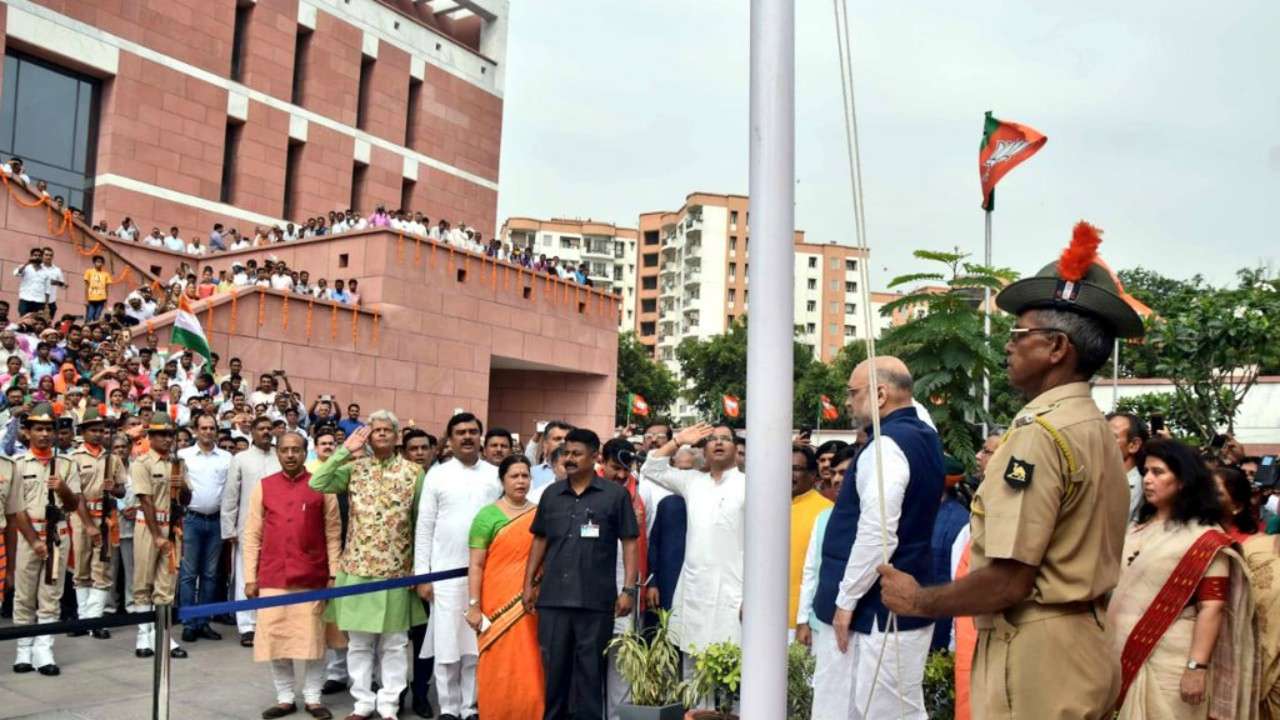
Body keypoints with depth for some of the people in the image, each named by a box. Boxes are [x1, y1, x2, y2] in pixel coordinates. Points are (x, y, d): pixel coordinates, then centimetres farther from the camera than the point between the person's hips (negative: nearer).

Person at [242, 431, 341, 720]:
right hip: (272, 579, 2)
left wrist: (334, 574, -3)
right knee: (275, 638, 5)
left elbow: (333, 534, 1)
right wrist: (250, 577, 0)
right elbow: (253, 536, 5)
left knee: (313, 639, 3)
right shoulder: (263, 487, 5)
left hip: (311, 578, -1)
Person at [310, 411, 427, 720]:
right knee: (358, 640, 9)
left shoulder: (413, 472, -1)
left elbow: (421, 522, 1)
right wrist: (345, 451, -12)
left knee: (394, 642, 6)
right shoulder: (354, 468, 2)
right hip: (357, 567, 1)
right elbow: (317, 483, -13)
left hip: (396, 569, -1)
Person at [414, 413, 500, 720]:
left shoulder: (496, 475, 4)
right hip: (445, 572, -1)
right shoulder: (437, 475, 1)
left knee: (477, 644, 5)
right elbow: (424, 527, 1)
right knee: (447, 643, 4)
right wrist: (422, 575, -3)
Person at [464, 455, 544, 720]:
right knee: (499, 668, 1)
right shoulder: (488, 515, -3)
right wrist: (474, 606, -10)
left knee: (530, 668, 5)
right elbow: (475, 565, -4)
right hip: (498, 604, -3)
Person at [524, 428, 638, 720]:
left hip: (596, 598, -3)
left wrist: (628, 589, -8)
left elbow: (629, 542, -2)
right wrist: (529, 583, 10)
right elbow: (540, 540, 15)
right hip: (553, 596, 3)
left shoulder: (615, 494, -2)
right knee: (553, 665, 12)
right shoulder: (551, 494, 9)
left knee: (589, 668, 7)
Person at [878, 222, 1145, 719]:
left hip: (1035, 657, -9)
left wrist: (917, 600, -8)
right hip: (1084, 646, 9)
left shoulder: (1040, 431, -18)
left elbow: (1008, 580, -22)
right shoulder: (1098, 430, 10)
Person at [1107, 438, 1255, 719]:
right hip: (1124, 655, 6)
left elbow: (1212, 607, -13)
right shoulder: (1138, 530, 14)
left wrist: (1197, 667, -19)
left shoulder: (1206, 539, -7)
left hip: (1168, 662, -6)